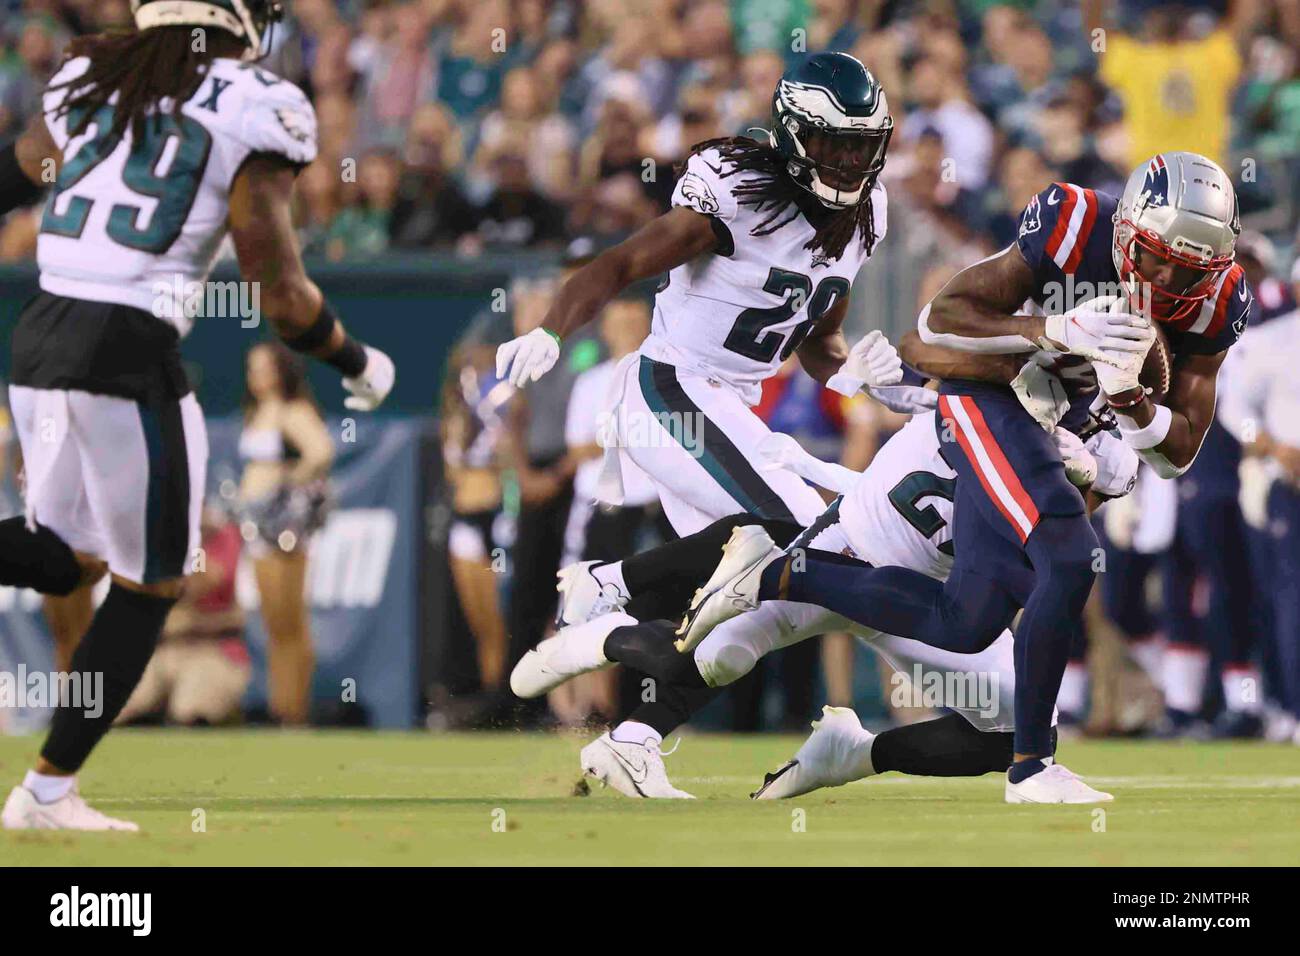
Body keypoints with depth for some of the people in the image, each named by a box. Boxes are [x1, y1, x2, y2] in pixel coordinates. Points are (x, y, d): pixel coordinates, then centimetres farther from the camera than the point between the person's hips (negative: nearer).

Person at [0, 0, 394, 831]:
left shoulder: (90, 83, 12)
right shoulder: (251, 118, -4)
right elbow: (283, 297, -4)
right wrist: (360, 365, 13)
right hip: (128, 356, -6)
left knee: (68, 557, 22)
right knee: (149, 588, 12)